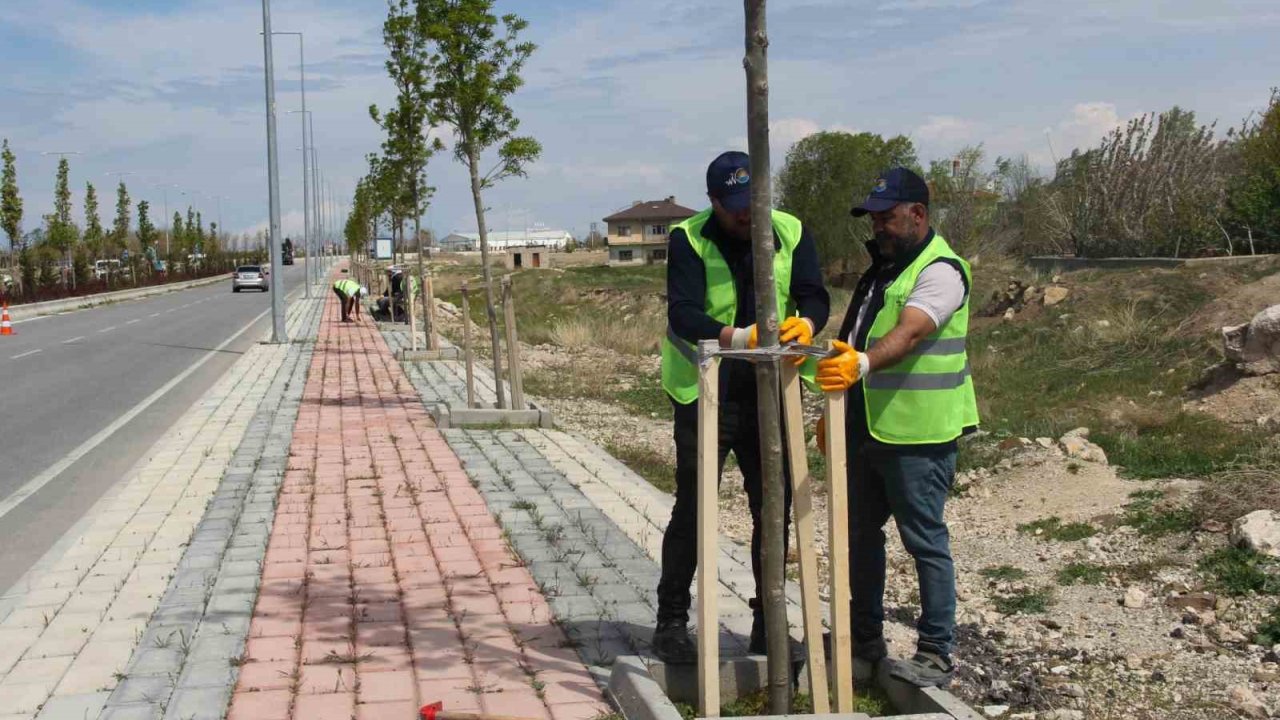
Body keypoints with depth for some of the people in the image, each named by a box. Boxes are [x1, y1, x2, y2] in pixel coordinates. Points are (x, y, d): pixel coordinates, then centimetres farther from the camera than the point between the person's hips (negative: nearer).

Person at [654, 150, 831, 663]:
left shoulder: (791, 233, 0)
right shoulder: (688, 240, -10)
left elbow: (815, 296, -8)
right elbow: (683, 314, -22)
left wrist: (805, 323, -32)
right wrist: (740, 337, -38)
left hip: (770, 395, 3)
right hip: (705, 396, -3)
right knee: (691, 511, 3)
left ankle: (768, 623, 25)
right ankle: (671, 622, 17)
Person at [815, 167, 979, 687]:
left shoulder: (939, 270, -13)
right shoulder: (882, 269, 17)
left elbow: (908, 335, -30)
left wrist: (861, 363, -47)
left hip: (917, 435, -9)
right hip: (866, 430, 9)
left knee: (925, 541, -1)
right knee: (861, 534, 15)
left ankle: (937, 653, 9)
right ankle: (865, 640, 28)